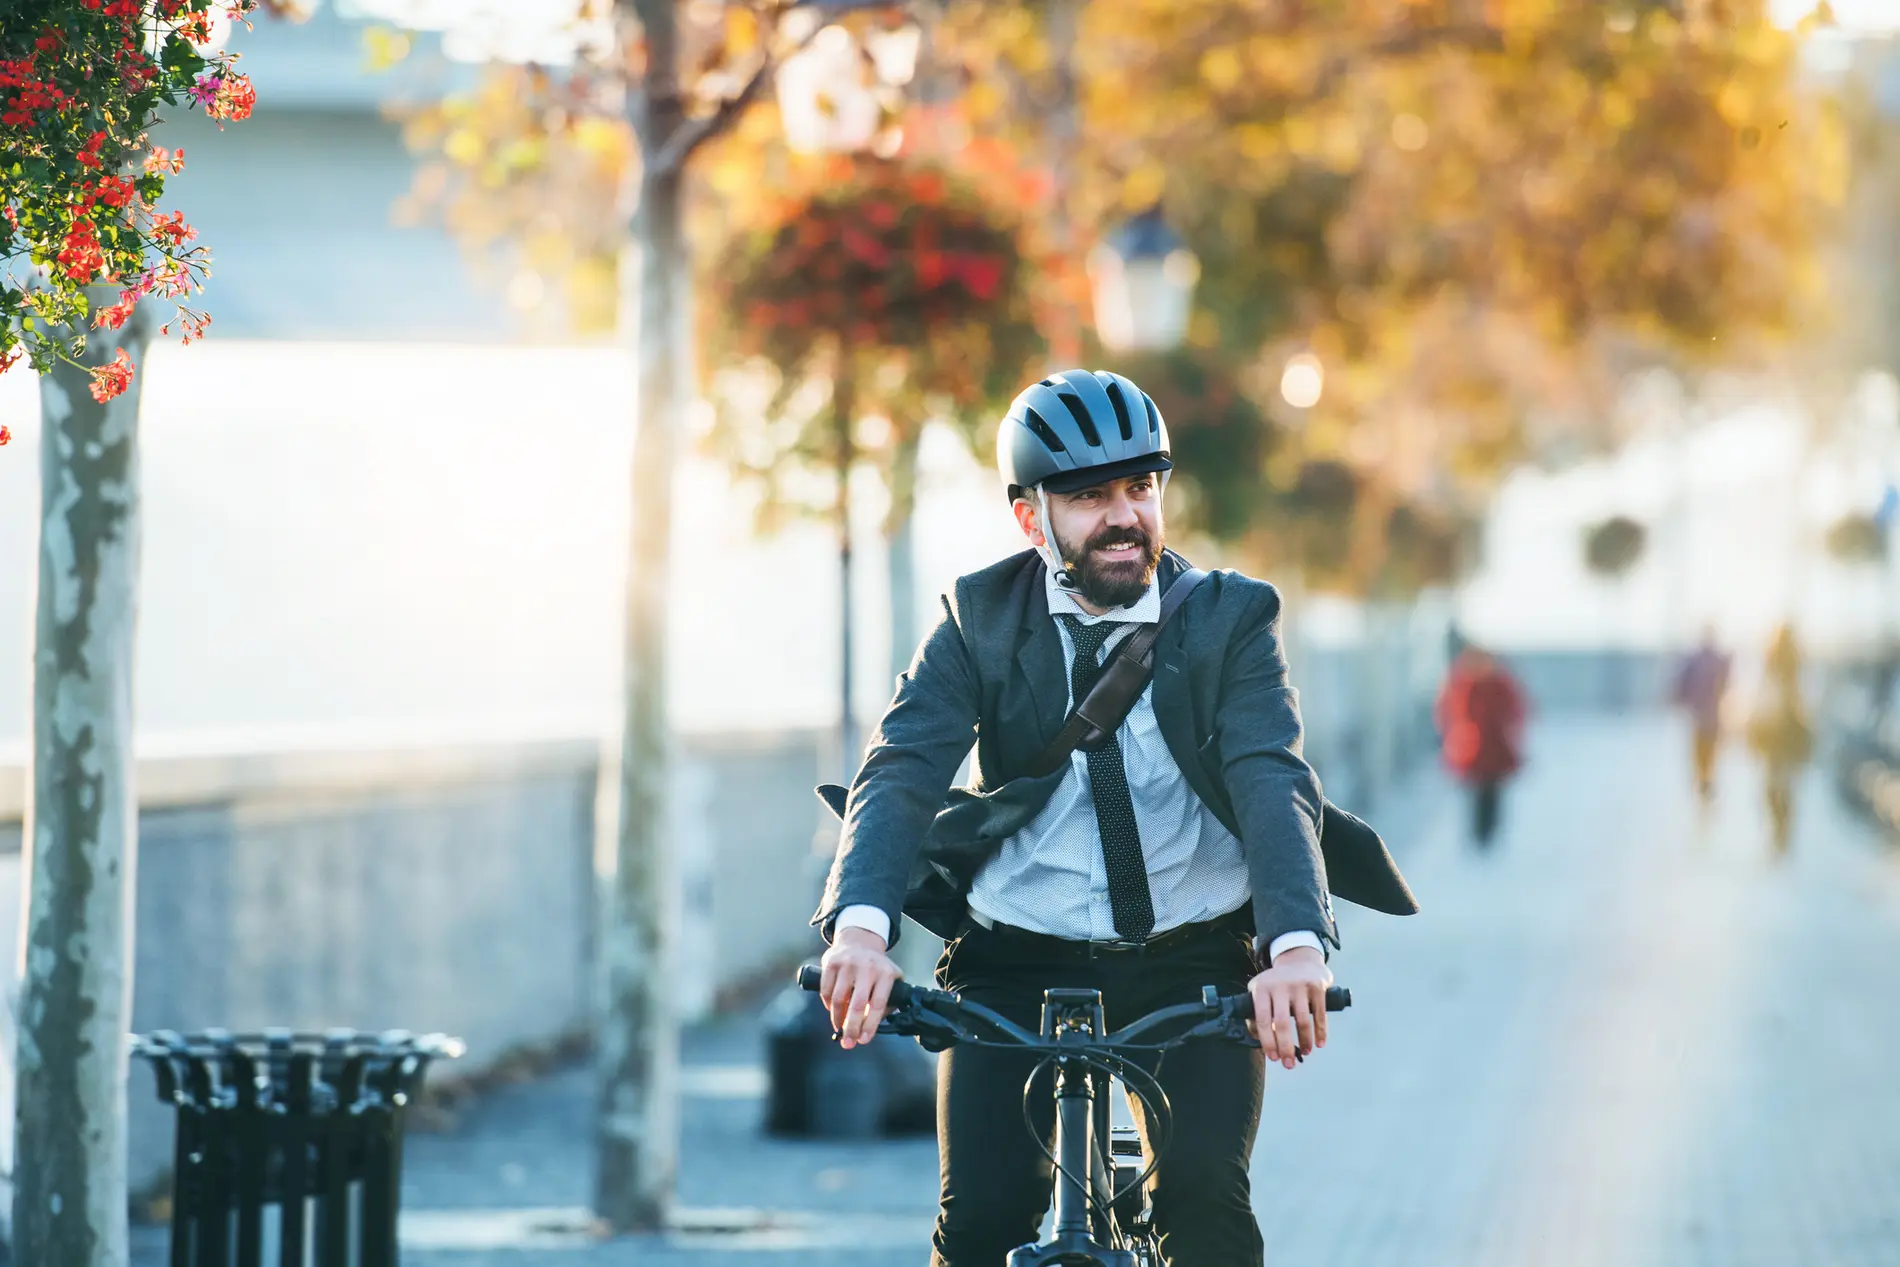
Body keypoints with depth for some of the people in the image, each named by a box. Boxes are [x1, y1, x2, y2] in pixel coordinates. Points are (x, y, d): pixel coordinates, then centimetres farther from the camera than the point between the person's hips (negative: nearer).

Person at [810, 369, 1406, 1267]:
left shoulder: (1231, 619, -4)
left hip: (1195, 964, 0)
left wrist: (1297, 945, -39)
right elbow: (901, 772, -16)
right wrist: (860, 925, -37)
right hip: (1017, 963, 1)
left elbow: (1273, 782, -19)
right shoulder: (978, 620, -2)